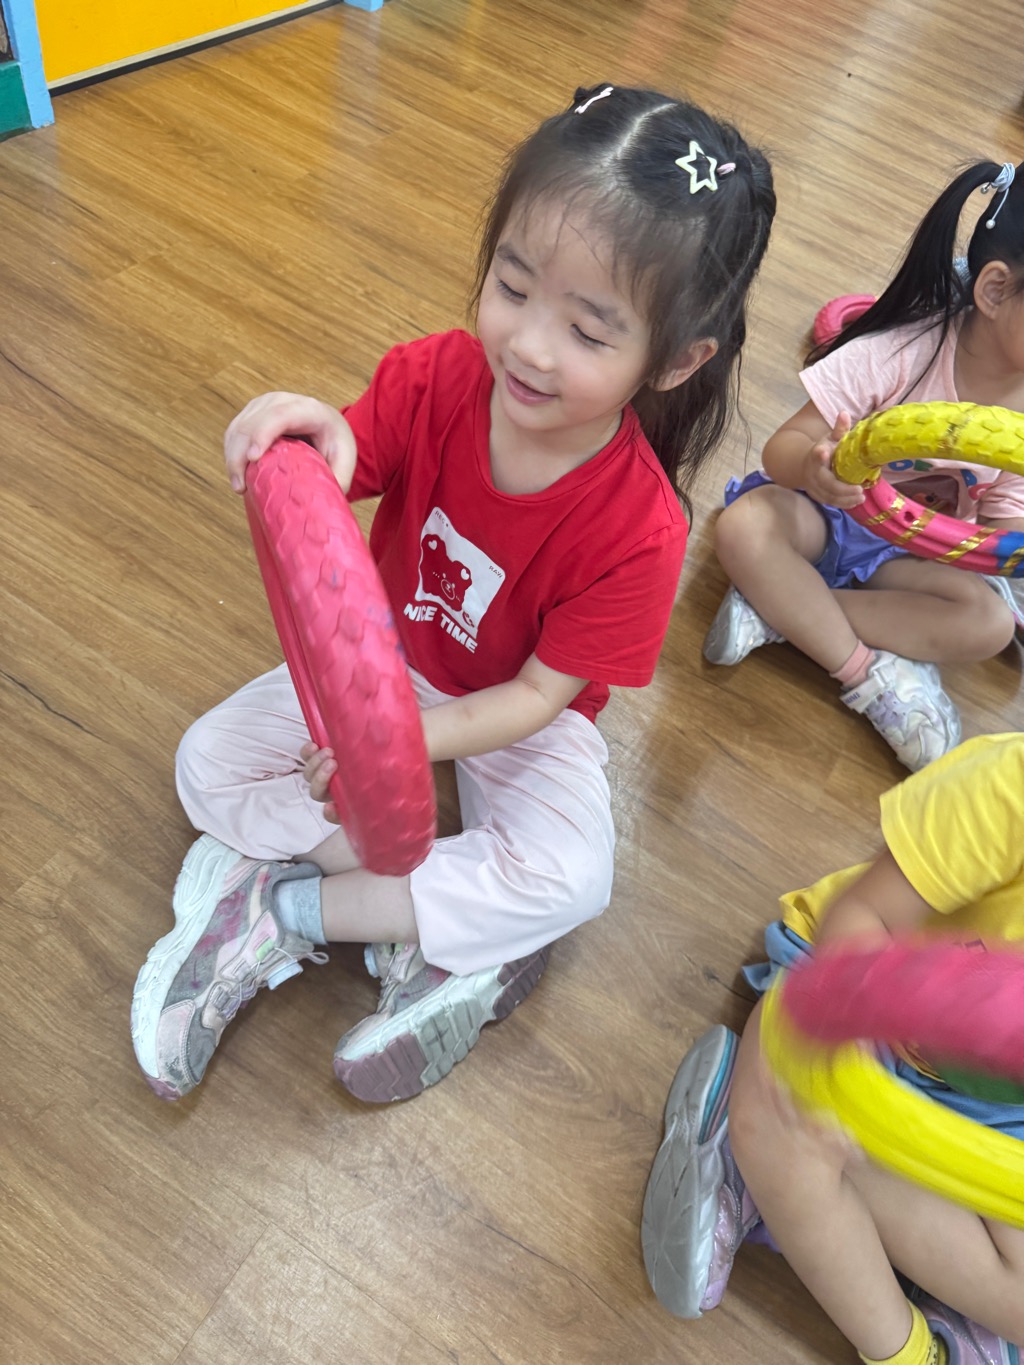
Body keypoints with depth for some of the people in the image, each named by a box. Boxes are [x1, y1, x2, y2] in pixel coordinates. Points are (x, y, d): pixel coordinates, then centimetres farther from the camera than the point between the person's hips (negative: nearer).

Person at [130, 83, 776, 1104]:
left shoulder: (638, 529, -30)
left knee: (570, 880, -28)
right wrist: (314, 453, -45)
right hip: (385, 662, 3)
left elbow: (540, 692, -23)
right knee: (209, 764, -9)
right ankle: (448, 920, -11)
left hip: (521, 718, -3)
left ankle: (279, 911, -14)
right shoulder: (432, 380, -22)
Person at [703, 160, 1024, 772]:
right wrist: (811, 467, -47)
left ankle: (777, 610, -24)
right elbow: (784, 445, -22)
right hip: (828, 512, -4)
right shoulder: (898, 355, -24)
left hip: (911, 551, 4)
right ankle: (870, 674, -25)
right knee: (745, 528, -36)